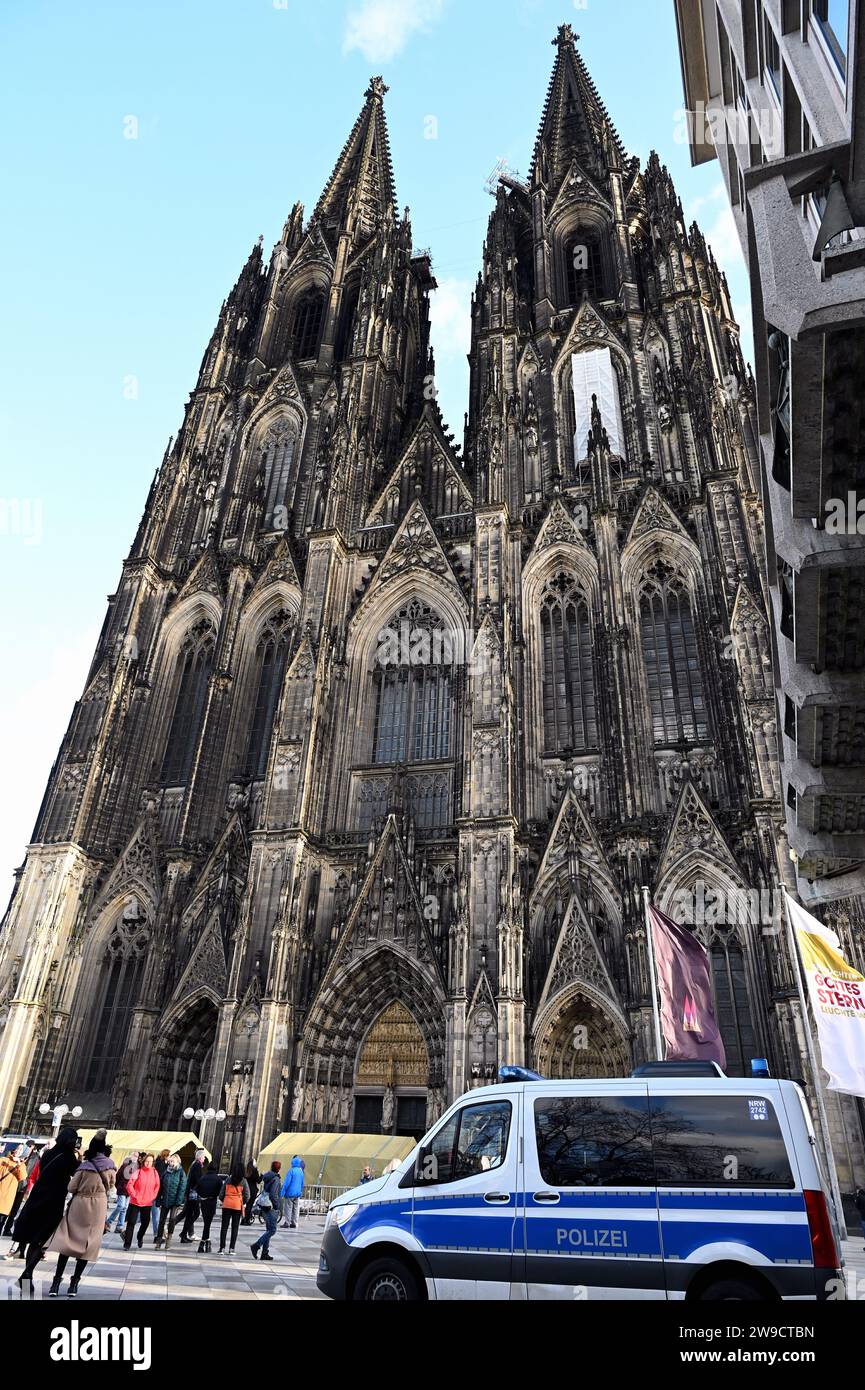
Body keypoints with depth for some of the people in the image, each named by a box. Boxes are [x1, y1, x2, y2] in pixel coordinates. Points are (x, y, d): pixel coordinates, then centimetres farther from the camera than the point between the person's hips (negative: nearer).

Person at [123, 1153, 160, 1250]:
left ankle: (140, 1237, 37)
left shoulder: (154, 1172, 1)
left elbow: (157, 1186, 8)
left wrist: (153, 1197, 0)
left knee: (145, 1222, 11)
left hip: (148, 1203, 3)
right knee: (131, 1222, -2)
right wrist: (134, 1195, -12)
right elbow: (129, 1185, -9)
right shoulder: (138, 1172, -8)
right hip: (135, 1202, -3)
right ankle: (127, 1243, 8)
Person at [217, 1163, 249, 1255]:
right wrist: (243, 1203, 14)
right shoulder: (243, 1181, -4)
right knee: (235, 1227, 8)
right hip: (238, 1206, -1)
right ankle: (232, 1249, 8)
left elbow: (221, 1193, 1)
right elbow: (247, 1196, -3)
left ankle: (222, 1248, 5)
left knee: (224, 1226, 8)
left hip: (227, 1204, 1)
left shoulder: (228, 1179, 0)